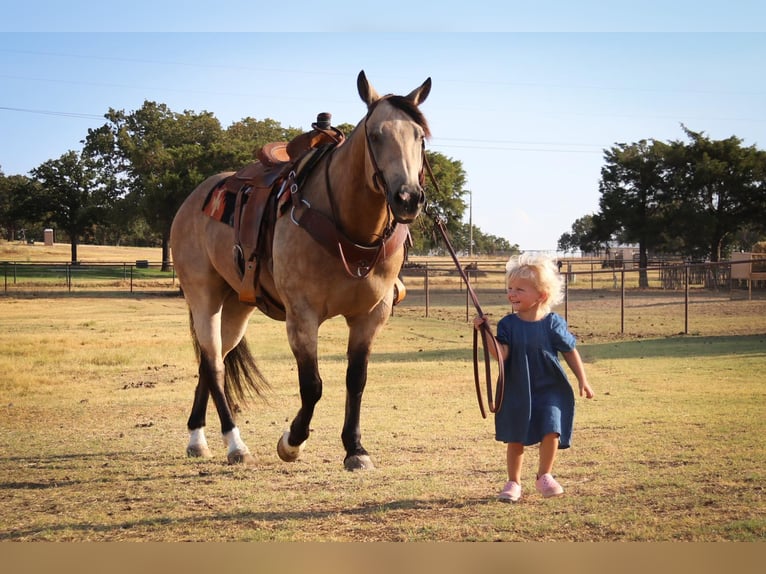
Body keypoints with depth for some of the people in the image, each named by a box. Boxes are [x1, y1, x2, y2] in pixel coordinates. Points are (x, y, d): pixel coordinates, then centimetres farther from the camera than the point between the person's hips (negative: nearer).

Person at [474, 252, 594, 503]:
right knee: (515, 439, 6)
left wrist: (582, 380, 3)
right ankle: (513, 482, 22)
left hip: (550, 389, -1)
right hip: (517, 391, 1)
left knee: (551, 432, -10)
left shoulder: (553, 323, -7)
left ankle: (544, 476, 13)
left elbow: (570, 352, 3)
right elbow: (501, 354, -18)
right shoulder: (508, 324, -5)